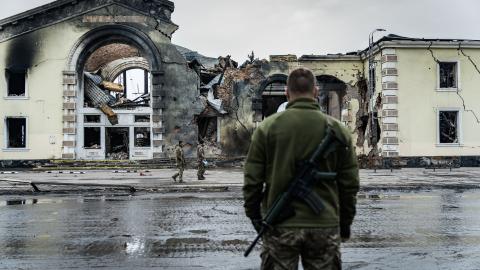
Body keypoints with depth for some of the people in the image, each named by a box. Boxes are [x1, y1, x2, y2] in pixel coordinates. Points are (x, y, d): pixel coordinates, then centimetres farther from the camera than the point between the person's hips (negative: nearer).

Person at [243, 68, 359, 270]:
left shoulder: (267, 128, -3)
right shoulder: (338, 130, 2)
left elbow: (252, 179, -3)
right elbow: (350, 184, 4)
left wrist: (253, 215, 10)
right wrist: (345, 223, 15)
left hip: (279, 226, -1)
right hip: (325, 226, 1)